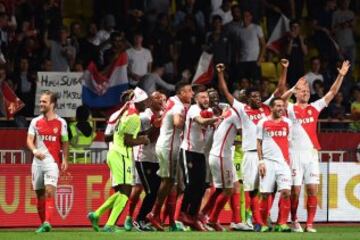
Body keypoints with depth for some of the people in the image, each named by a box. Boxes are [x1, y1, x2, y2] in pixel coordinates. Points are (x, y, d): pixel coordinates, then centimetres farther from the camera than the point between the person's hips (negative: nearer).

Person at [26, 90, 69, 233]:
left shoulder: (60, 123, 4)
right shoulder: (35, 122, 8)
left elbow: (65, 143, 9)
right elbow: (29, 140, 0)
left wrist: (65, 159, -2)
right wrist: (34, 150, -21)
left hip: (53, 161, -3)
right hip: (38, 161, 3)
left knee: (49, 191, -19)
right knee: (39, 194, 7)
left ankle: (47, 223, -27)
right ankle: (43, 224, 18)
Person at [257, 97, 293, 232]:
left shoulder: (287, 123, 10)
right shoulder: (263, 123, 5)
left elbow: (288, 144, 14)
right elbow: (259, 143, 6)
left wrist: (289, 161, 6)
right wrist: (261, 161, -3)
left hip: (283, 162, 1)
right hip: (268, 162, -1)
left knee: (286, 192, -13)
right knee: (265, 194, -1)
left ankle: (282, 223, -11)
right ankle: (264, 224, 8)